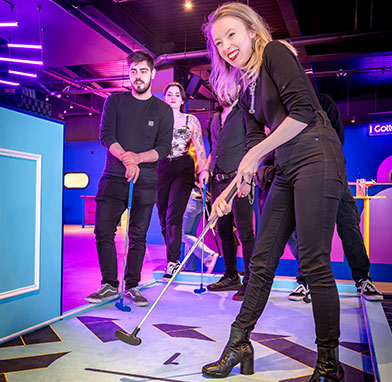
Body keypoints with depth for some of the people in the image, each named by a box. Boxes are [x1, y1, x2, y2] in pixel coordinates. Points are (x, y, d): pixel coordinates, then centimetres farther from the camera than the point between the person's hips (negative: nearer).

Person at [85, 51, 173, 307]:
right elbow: (106, 135, -1)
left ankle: (132, 286, 12)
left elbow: (164, 148, 0)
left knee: (138, 236, 1)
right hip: (114, 178, 1)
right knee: (104, 231, -5)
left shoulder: (163, 110, 8)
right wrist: (126, 159, -16)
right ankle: (110, 285, 7)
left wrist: (138, 157, -18)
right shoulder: (115, 102, 10)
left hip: (145, 182, 0)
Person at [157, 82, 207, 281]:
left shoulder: (191, 120, 9)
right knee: (164, 218, 4)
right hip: (161, 168, 3)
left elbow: (200, 149, 5)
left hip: (183, 168, -2)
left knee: (174, 216, -15)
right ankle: (173, 258, 19)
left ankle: (172, 261, -12)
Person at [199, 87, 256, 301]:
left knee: (245, 231, -7)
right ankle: (231, 277, 22)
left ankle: (249, 281, 1)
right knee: (224, 230, 10)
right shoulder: (215, 119, 23)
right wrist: (206, 169, 11)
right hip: (218, 180, 7)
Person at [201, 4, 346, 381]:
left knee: (314, 264, -9)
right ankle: (238, 345, 18)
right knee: (261, 262, 7)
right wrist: (228, 191, 11)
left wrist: (256, 153, -10)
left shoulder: (275, 52, -1)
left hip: (317, 158, -8)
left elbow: (303, 111, -15)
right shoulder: (247, 89, 20)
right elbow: (254, 149, 19)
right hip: (286, 169, 8)